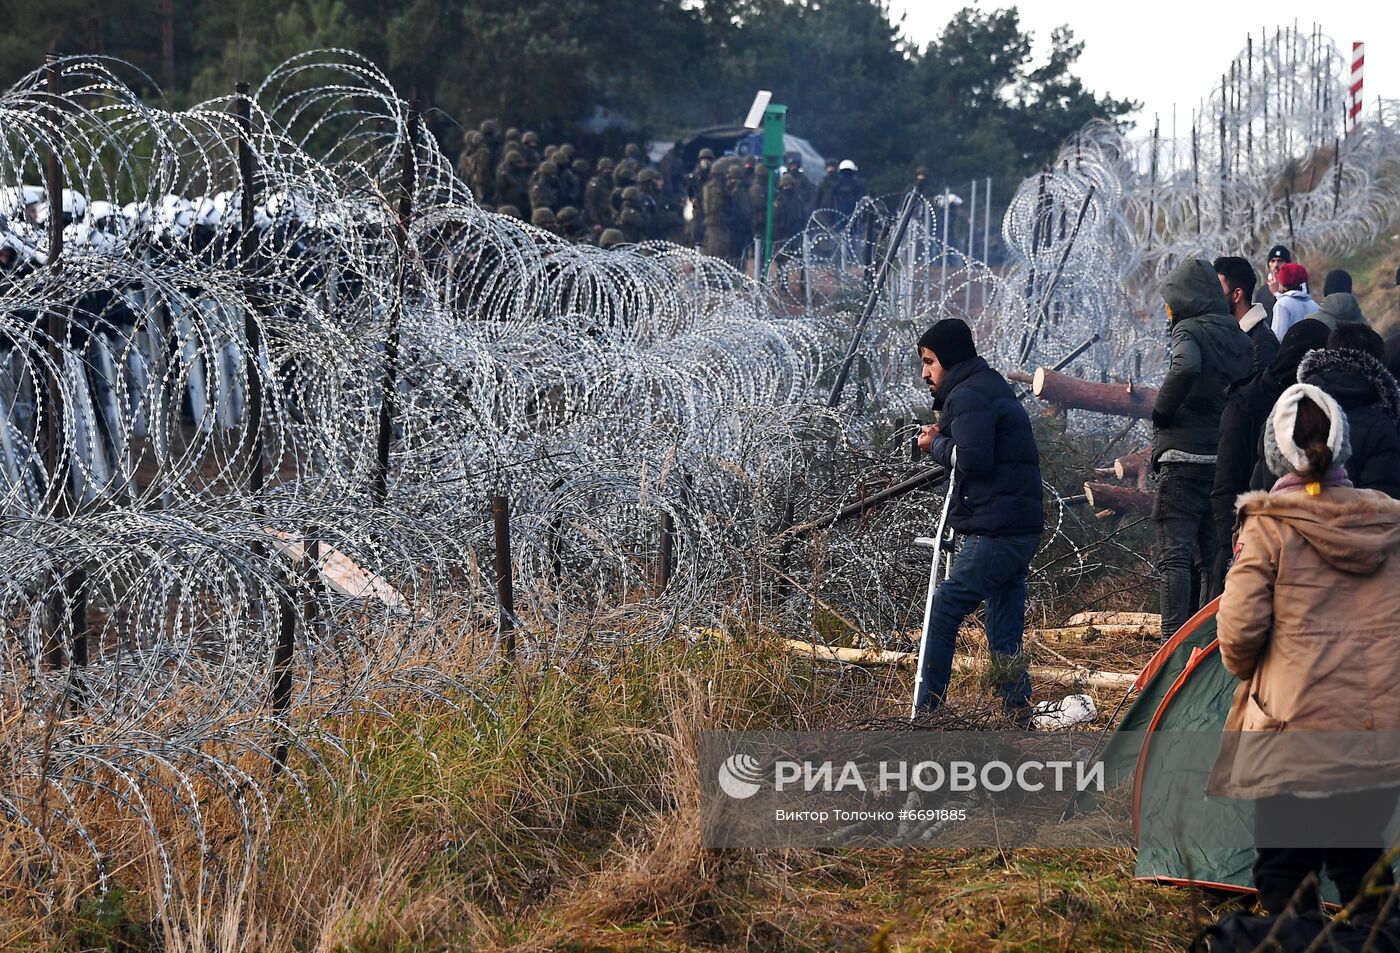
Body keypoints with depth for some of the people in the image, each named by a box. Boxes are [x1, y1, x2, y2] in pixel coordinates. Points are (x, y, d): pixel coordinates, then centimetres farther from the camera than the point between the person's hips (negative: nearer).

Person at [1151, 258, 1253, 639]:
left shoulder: (1190, 329, -9)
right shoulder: (1238, 336, 13)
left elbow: (1187, 367, -30)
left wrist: (1161, 411, -18)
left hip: (1185, 455, -7)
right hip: (1225, 460, 7)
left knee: (1174, 554, -5)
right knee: (1210, 556, 14)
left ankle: (1174, 640, -10)